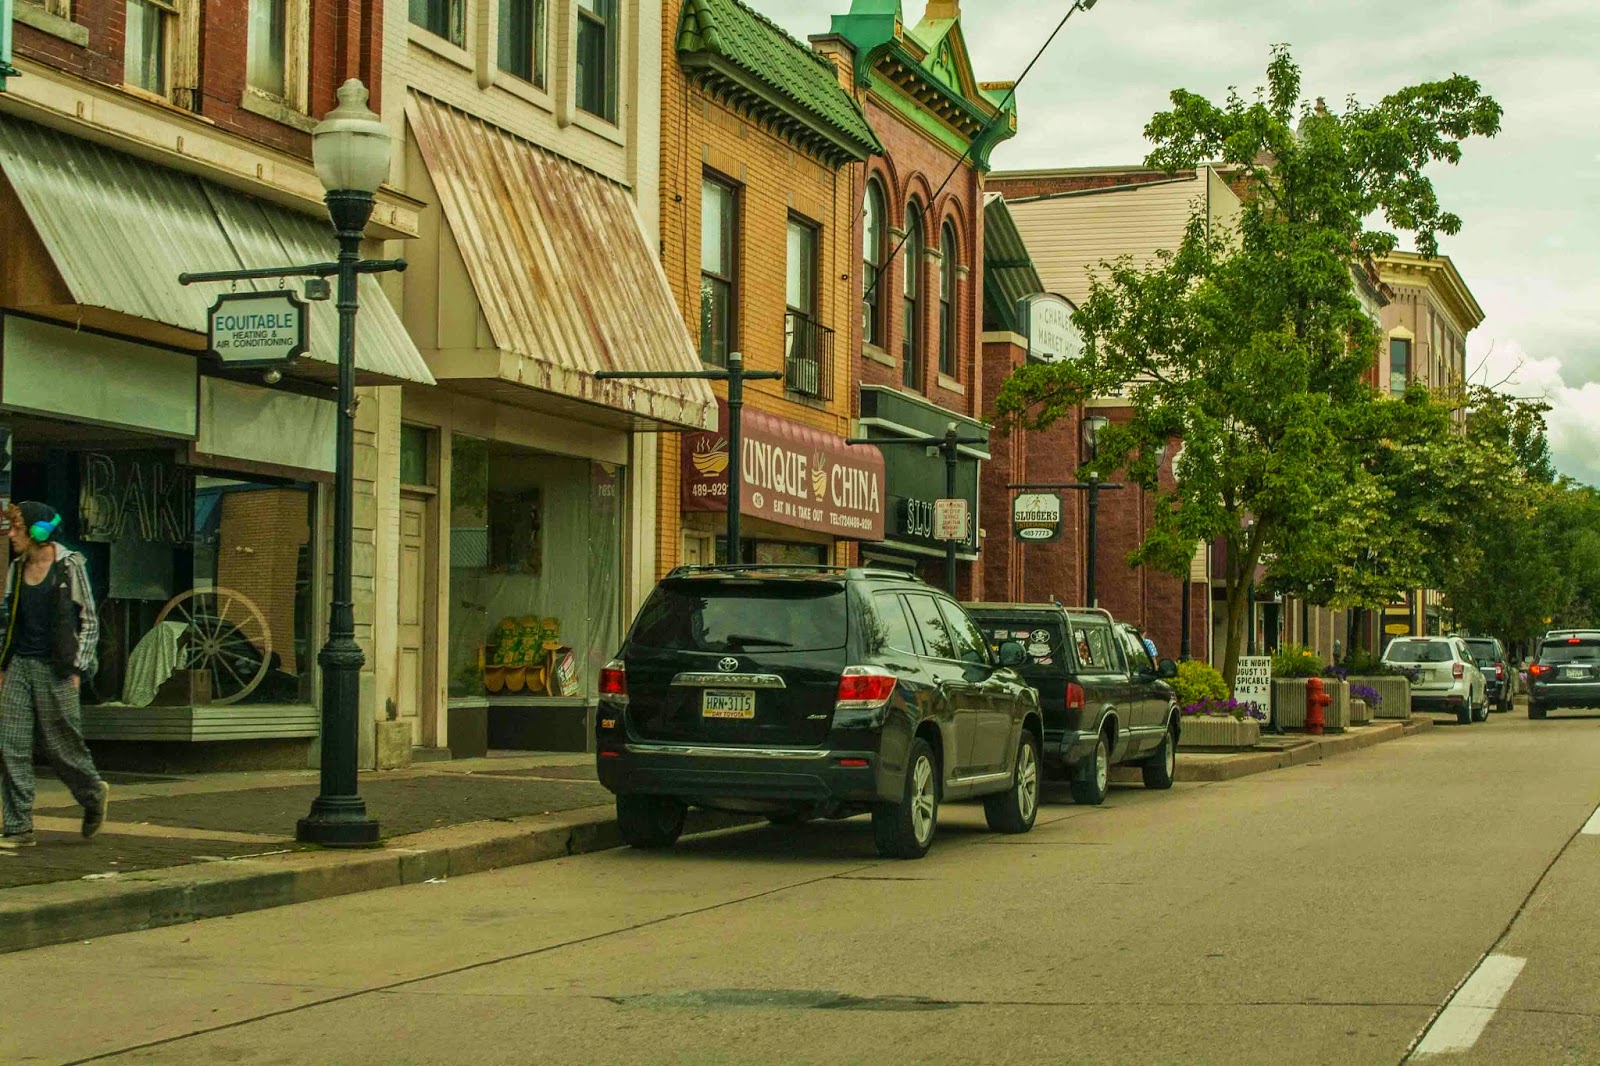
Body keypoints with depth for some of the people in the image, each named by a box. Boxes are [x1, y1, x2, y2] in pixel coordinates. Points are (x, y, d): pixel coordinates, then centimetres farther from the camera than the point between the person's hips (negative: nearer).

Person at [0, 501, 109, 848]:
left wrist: (76, 669, -7)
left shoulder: (69, 566, -5)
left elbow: (89, 622, -2)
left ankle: (94, 794, 29)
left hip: (55, 668, -5)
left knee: (61, 746, 0)